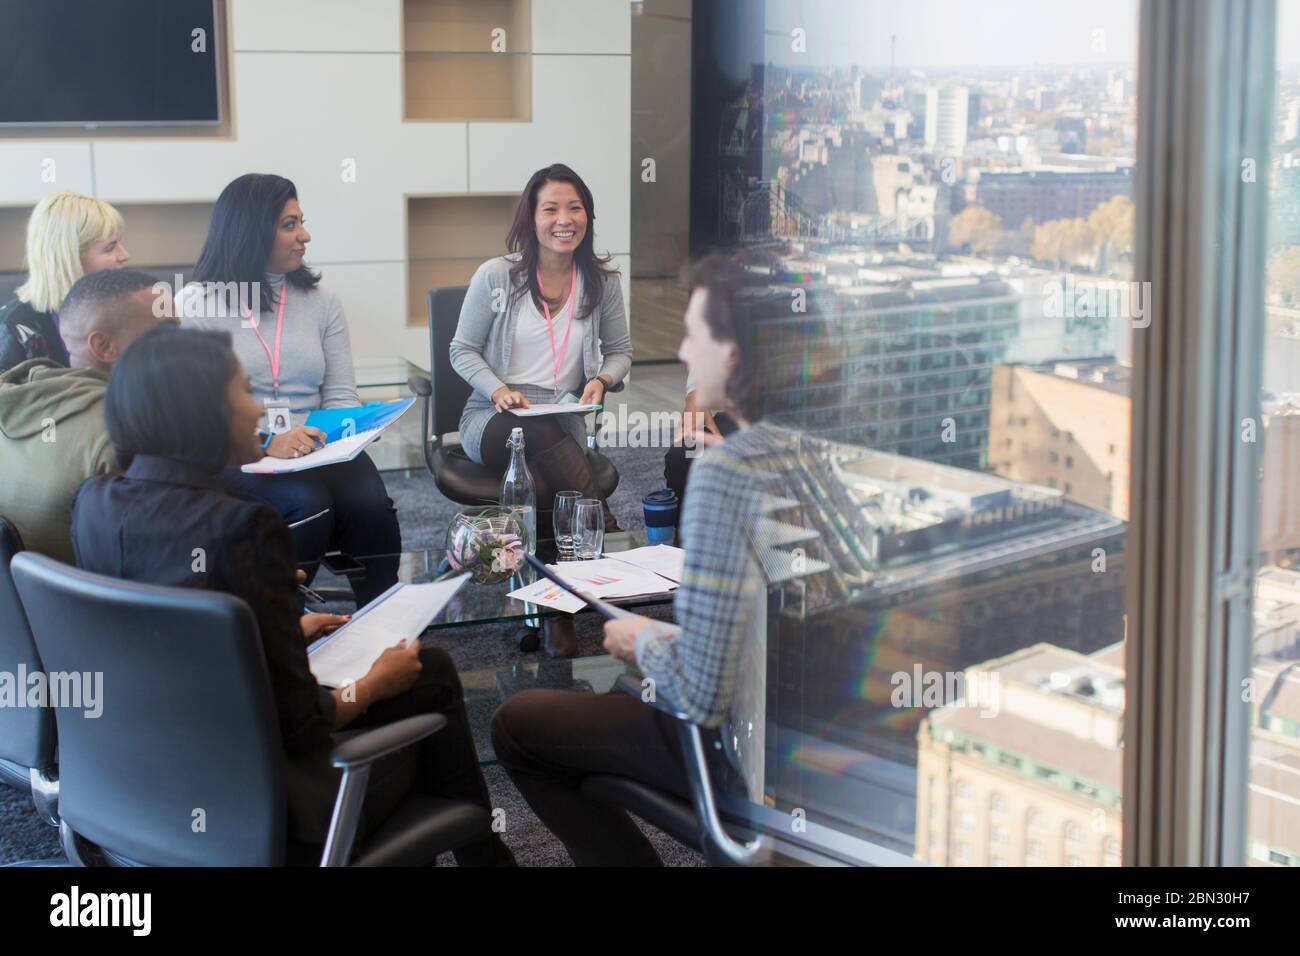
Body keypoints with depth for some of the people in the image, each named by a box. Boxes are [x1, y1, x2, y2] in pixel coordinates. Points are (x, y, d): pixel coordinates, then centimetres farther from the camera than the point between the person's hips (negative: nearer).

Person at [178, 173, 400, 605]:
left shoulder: (321, 302, 17)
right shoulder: (197, 304, 3)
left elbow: (341, 396, 11)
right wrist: (264, 447, -21)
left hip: (317, 453, 4)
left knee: (370, 504, -28)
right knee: (309, 502, -32)